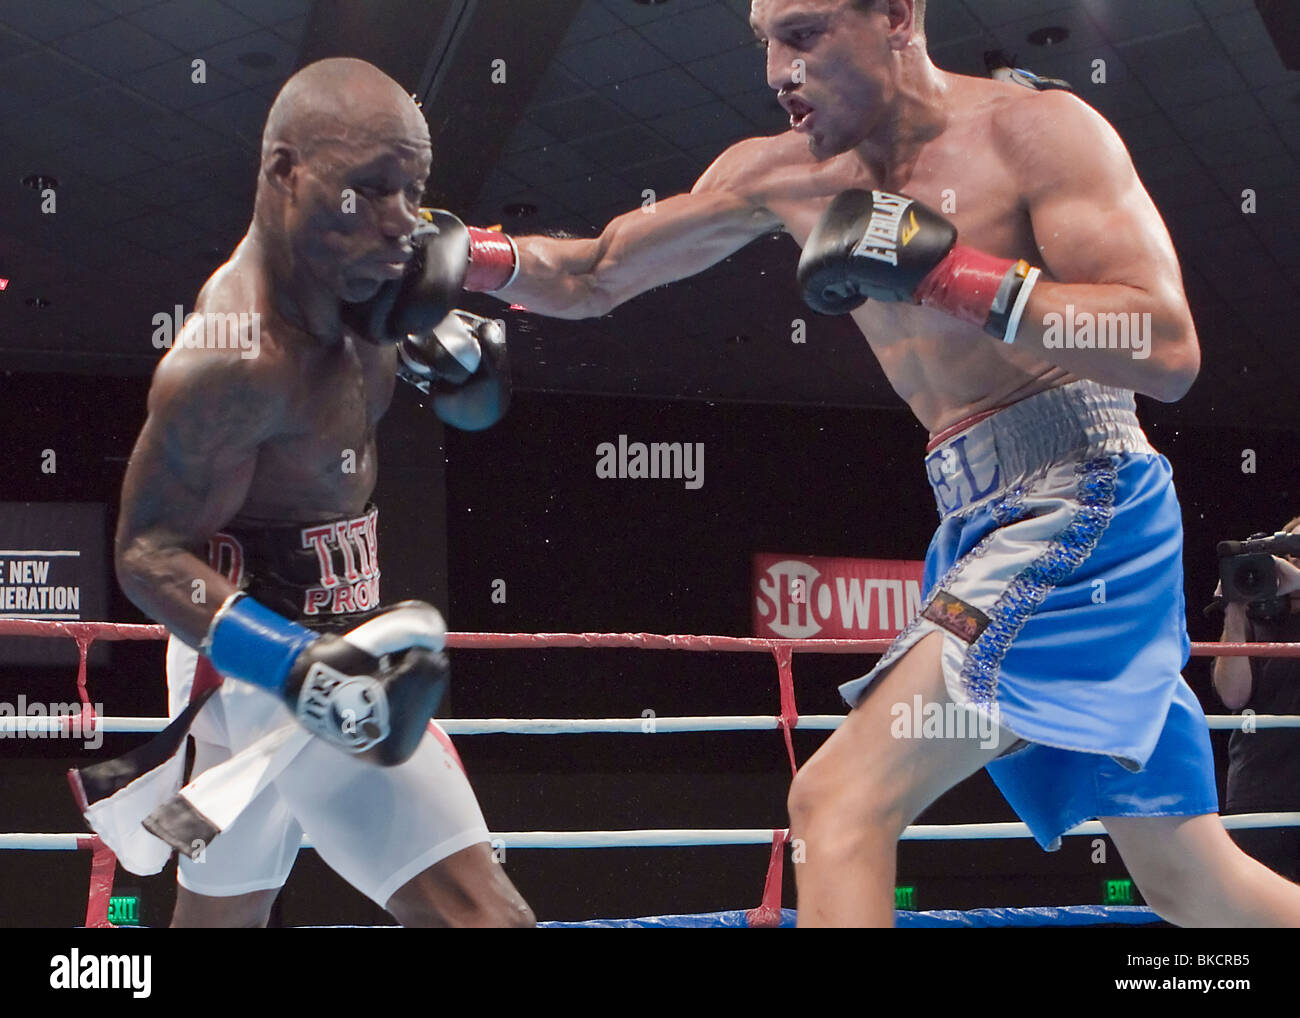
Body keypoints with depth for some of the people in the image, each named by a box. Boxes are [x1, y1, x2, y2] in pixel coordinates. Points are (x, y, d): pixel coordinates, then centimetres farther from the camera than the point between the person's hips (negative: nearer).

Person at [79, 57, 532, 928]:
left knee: (219, 914, 26)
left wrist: (448, 337, -12)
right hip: (268, 664, -10)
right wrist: (303, 667, -35)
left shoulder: (344, 279, 0)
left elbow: (477, 406, 12)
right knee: (480, 914, -16)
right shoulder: (236, 356, -25)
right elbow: (149, 552, -21)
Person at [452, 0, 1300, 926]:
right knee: (1197, 888, 15)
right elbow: (592, 279, 15)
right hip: (984, 528, 7)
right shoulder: (785, 174, 9)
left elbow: (1169, 352, -18)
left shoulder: (1034, 129, -9)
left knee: (840, 805, -18)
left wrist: (946, 271, -22)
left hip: (1083, 501, -7)